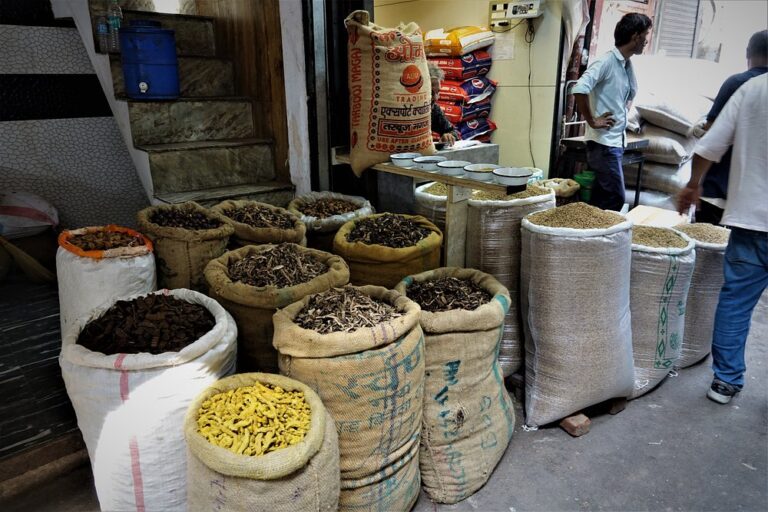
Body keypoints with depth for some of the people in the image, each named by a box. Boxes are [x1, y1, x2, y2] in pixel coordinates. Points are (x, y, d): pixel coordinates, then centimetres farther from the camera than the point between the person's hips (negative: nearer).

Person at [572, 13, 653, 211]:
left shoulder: (627, 65, 14)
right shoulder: (606, 62, -12)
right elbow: (579, 89, -26)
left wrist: (624, 114, 17)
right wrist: (592, 121, -18)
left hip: (617, 140, 9)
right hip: (603, 142, -9)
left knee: (603, 197, 11)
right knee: (615, 198, -10)